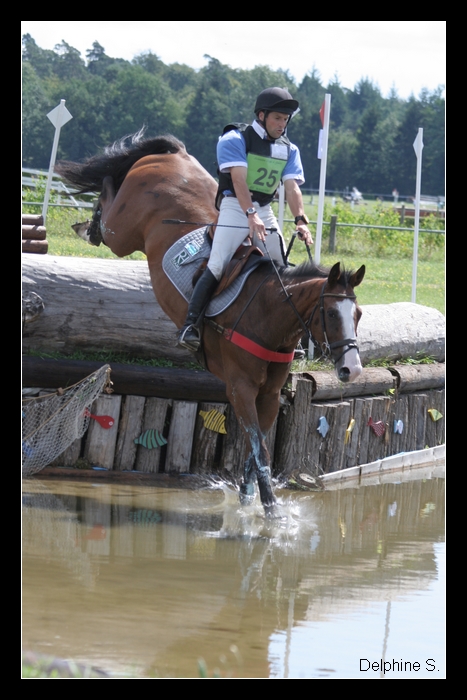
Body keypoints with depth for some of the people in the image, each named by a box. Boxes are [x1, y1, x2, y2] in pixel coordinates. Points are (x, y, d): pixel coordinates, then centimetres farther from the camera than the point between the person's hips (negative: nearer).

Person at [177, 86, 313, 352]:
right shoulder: (236, 139, -7)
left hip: (265, 211, 5)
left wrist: (301, 220, -18)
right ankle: (190, 325, -18)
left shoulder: (289, 150, 10)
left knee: (282, 269, 0)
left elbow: (292, 187, -1)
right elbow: (239, 180, -20)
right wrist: (251, 216, -33)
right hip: (235, 207, -5)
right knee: (217, 267, -18)